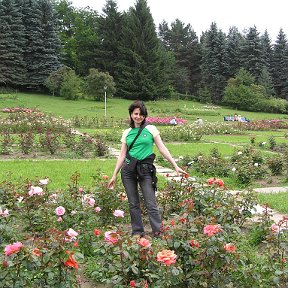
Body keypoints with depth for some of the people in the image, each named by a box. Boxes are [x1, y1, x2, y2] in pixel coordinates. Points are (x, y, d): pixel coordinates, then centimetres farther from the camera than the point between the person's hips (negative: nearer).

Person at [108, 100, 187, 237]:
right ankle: (137, 232, 18)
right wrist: (114, 175, 10)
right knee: (133, 204, 7)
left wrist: (175, 166, -5)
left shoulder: (151, 129, 2)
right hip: (128, 169, 3)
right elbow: (122, 155, 11)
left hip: (145, 169, -3)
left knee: (151, 204, -8)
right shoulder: (127, 133, 9)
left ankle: (158, 233, -4)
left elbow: (162, 149, 0)